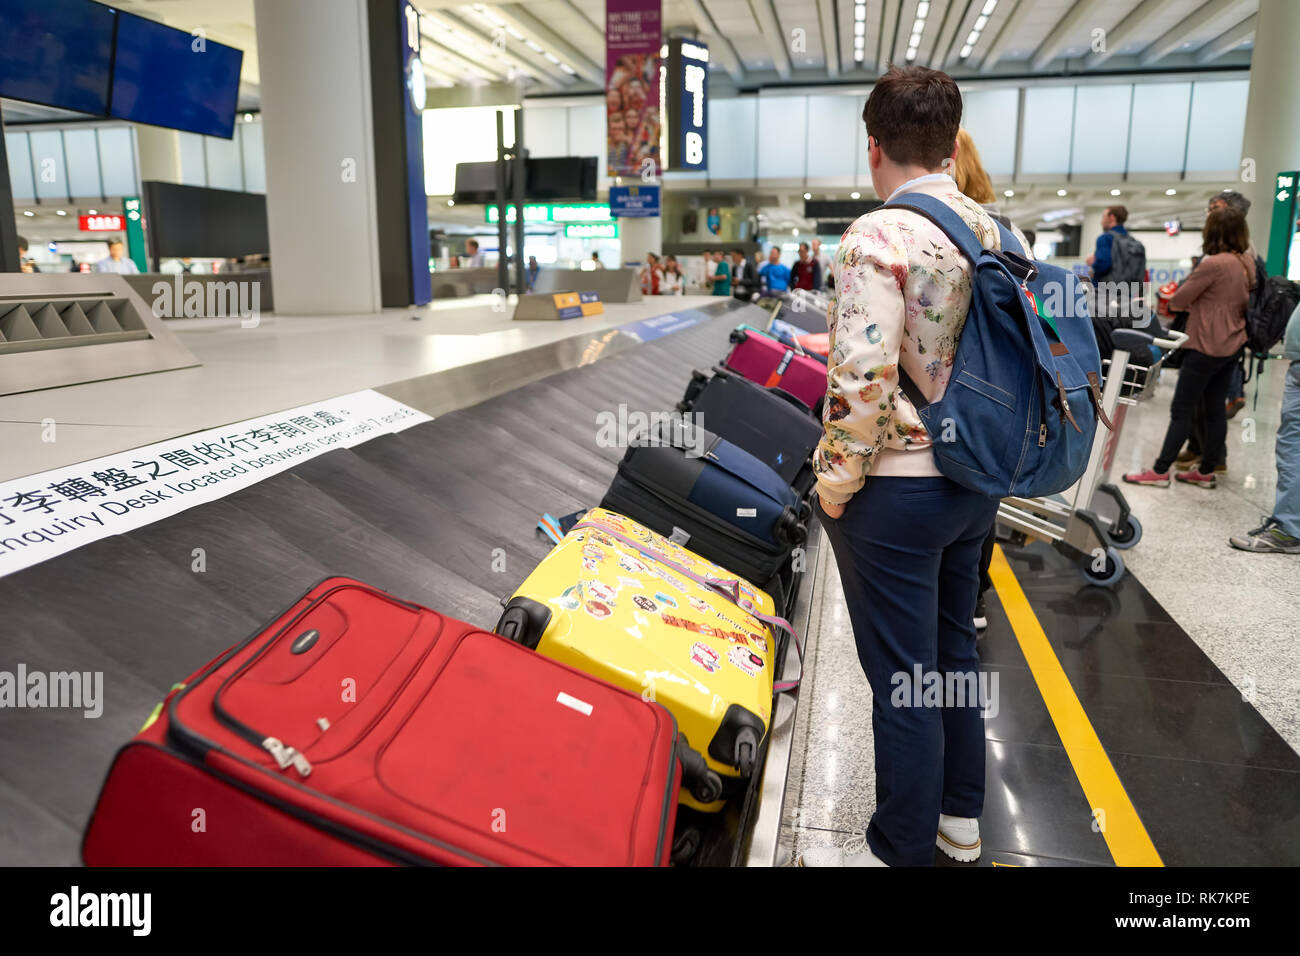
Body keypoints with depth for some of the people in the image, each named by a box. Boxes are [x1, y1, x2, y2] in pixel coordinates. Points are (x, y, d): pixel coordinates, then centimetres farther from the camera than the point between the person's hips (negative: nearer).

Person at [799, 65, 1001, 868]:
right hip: (975, 480, 8)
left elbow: (863, 380, -24)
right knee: (955, 650, 21)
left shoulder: (880, 236, -18)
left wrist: (836, 483, -12)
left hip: (899, 491, -8)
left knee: (903, 679, 5)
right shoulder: (992, 230, 6)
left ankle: (901, 850, 23)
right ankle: (960, 816, 39)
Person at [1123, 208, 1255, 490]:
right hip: (1231, 346, 8)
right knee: (1215, 410, 11)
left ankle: (1160, 471, -1)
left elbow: (1177, 300, -11)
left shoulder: (1213, 264, -19)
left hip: (1206, 347, -8)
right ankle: (1206, 471, 18)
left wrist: (1189, 305, 10)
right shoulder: (1247, 263, 6)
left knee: (1182, 410, -4)